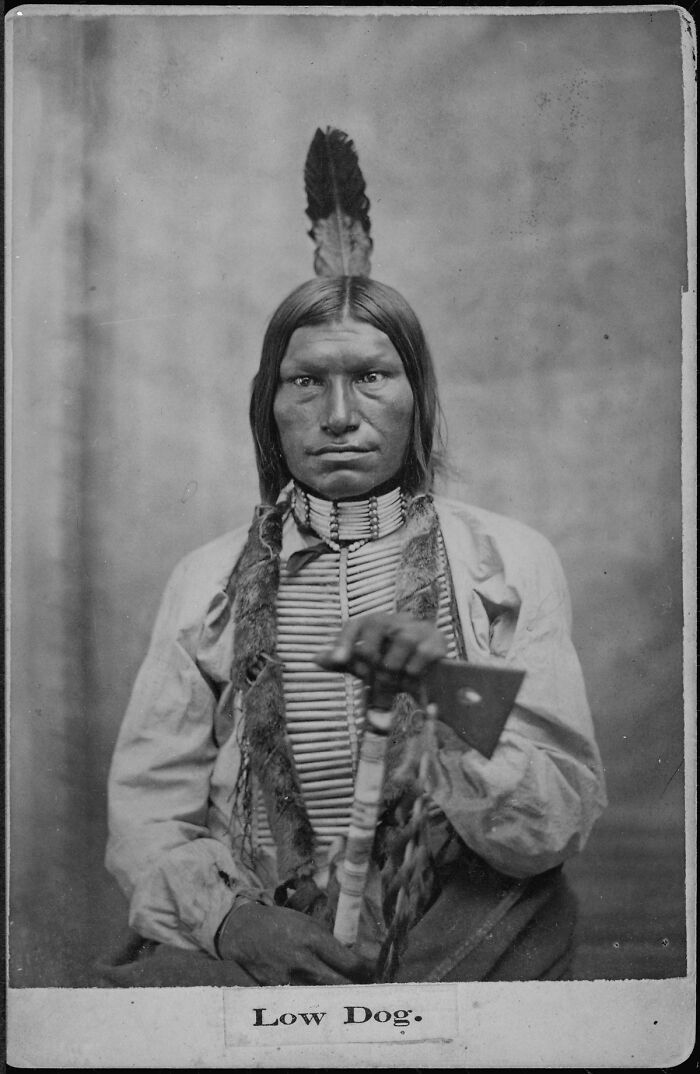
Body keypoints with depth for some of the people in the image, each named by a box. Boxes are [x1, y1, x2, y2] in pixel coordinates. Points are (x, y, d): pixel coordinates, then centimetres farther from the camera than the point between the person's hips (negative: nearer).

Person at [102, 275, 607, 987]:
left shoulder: (510, 560, 3)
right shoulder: (208, 580, 7)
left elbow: (557, 828, -3)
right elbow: (144, 808, 3)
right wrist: (227, 916, -17)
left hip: (460, 932, 2)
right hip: (261, 943, -1)